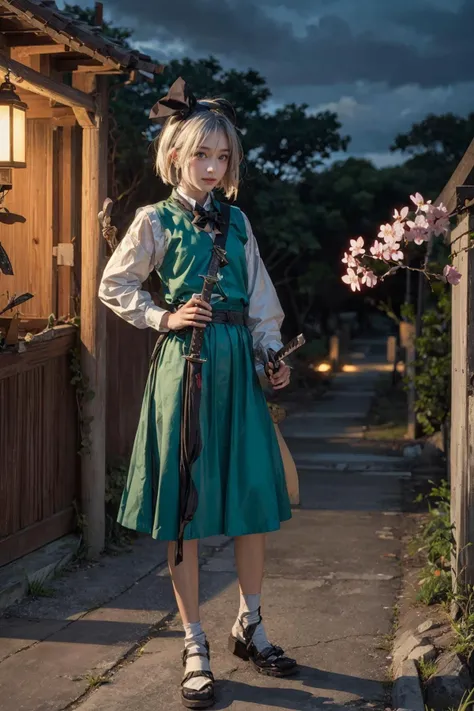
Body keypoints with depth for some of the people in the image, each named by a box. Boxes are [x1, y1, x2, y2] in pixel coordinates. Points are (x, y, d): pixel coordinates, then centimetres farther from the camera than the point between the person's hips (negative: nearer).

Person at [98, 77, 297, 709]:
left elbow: (261, 300, 14)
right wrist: (165, 318, -5)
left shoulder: (236, 220, 12)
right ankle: (196, 649, 12)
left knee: (255, 497, 7)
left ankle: (249, 628, 26)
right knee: (185, 509, 0)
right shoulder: (156, 220, 0)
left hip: (238, 365, 5)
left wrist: (273, 354, 3)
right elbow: (114, 288, 6)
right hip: (186, 365, -4)